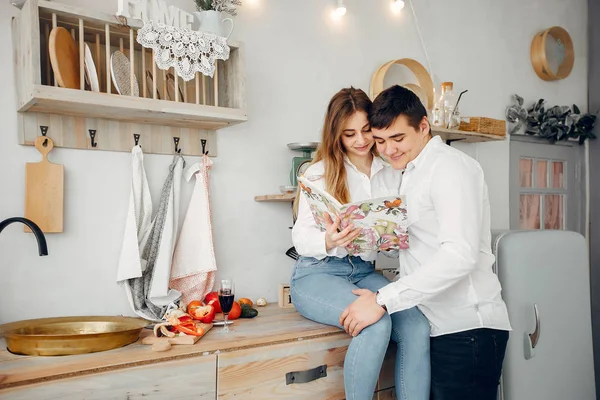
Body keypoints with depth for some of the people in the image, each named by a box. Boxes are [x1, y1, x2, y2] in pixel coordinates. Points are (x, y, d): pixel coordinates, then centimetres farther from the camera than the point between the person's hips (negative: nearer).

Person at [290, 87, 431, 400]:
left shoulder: (391, 174, 9)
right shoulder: (320, 172, -2)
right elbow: (301, 238, -5)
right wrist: (329, 240, -27)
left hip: (365, 271, 4)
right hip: (317, 273, -4)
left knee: (417, 326, -23)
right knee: (376, 323, -30)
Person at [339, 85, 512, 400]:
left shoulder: (450, 166, -11)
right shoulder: (414, 173, 18)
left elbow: (460, 253, -24)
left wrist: (383, 300, -25)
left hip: (466, 329, -8)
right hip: (440, 326, 9)